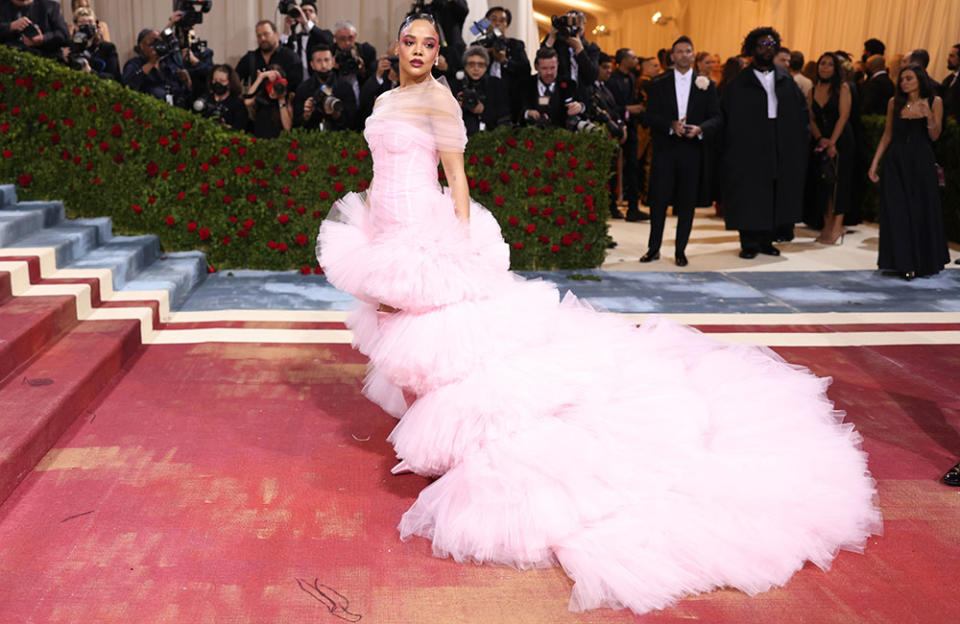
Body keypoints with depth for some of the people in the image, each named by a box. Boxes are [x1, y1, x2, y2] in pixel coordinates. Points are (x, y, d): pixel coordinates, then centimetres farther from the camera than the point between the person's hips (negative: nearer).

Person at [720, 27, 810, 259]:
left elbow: (801, 108, 12)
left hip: (780, 149, 4)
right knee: (749, 196, -2)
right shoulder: (740, 82, 1)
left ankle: (766, 240, 16)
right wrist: (734, 142, -13)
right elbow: (727, 114, -3)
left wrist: (801, 138, 0)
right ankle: (749, 243, 6)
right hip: (749, 147, -3)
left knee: (775, 194, 6)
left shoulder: (785, 79, 11)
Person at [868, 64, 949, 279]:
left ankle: (924, 261, 17)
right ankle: (903, 262, 6)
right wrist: (875, 162, 3)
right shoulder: (894, 102, 6)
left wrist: (929, 116, -19)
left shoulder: (934, 101, 1)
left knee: (922, 211, 3)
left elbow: (934, 136, -2)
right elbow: (887, 134, 9)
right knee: (896, 211, -1)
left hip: (921, 162, -2)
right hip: (895, 162, 2)